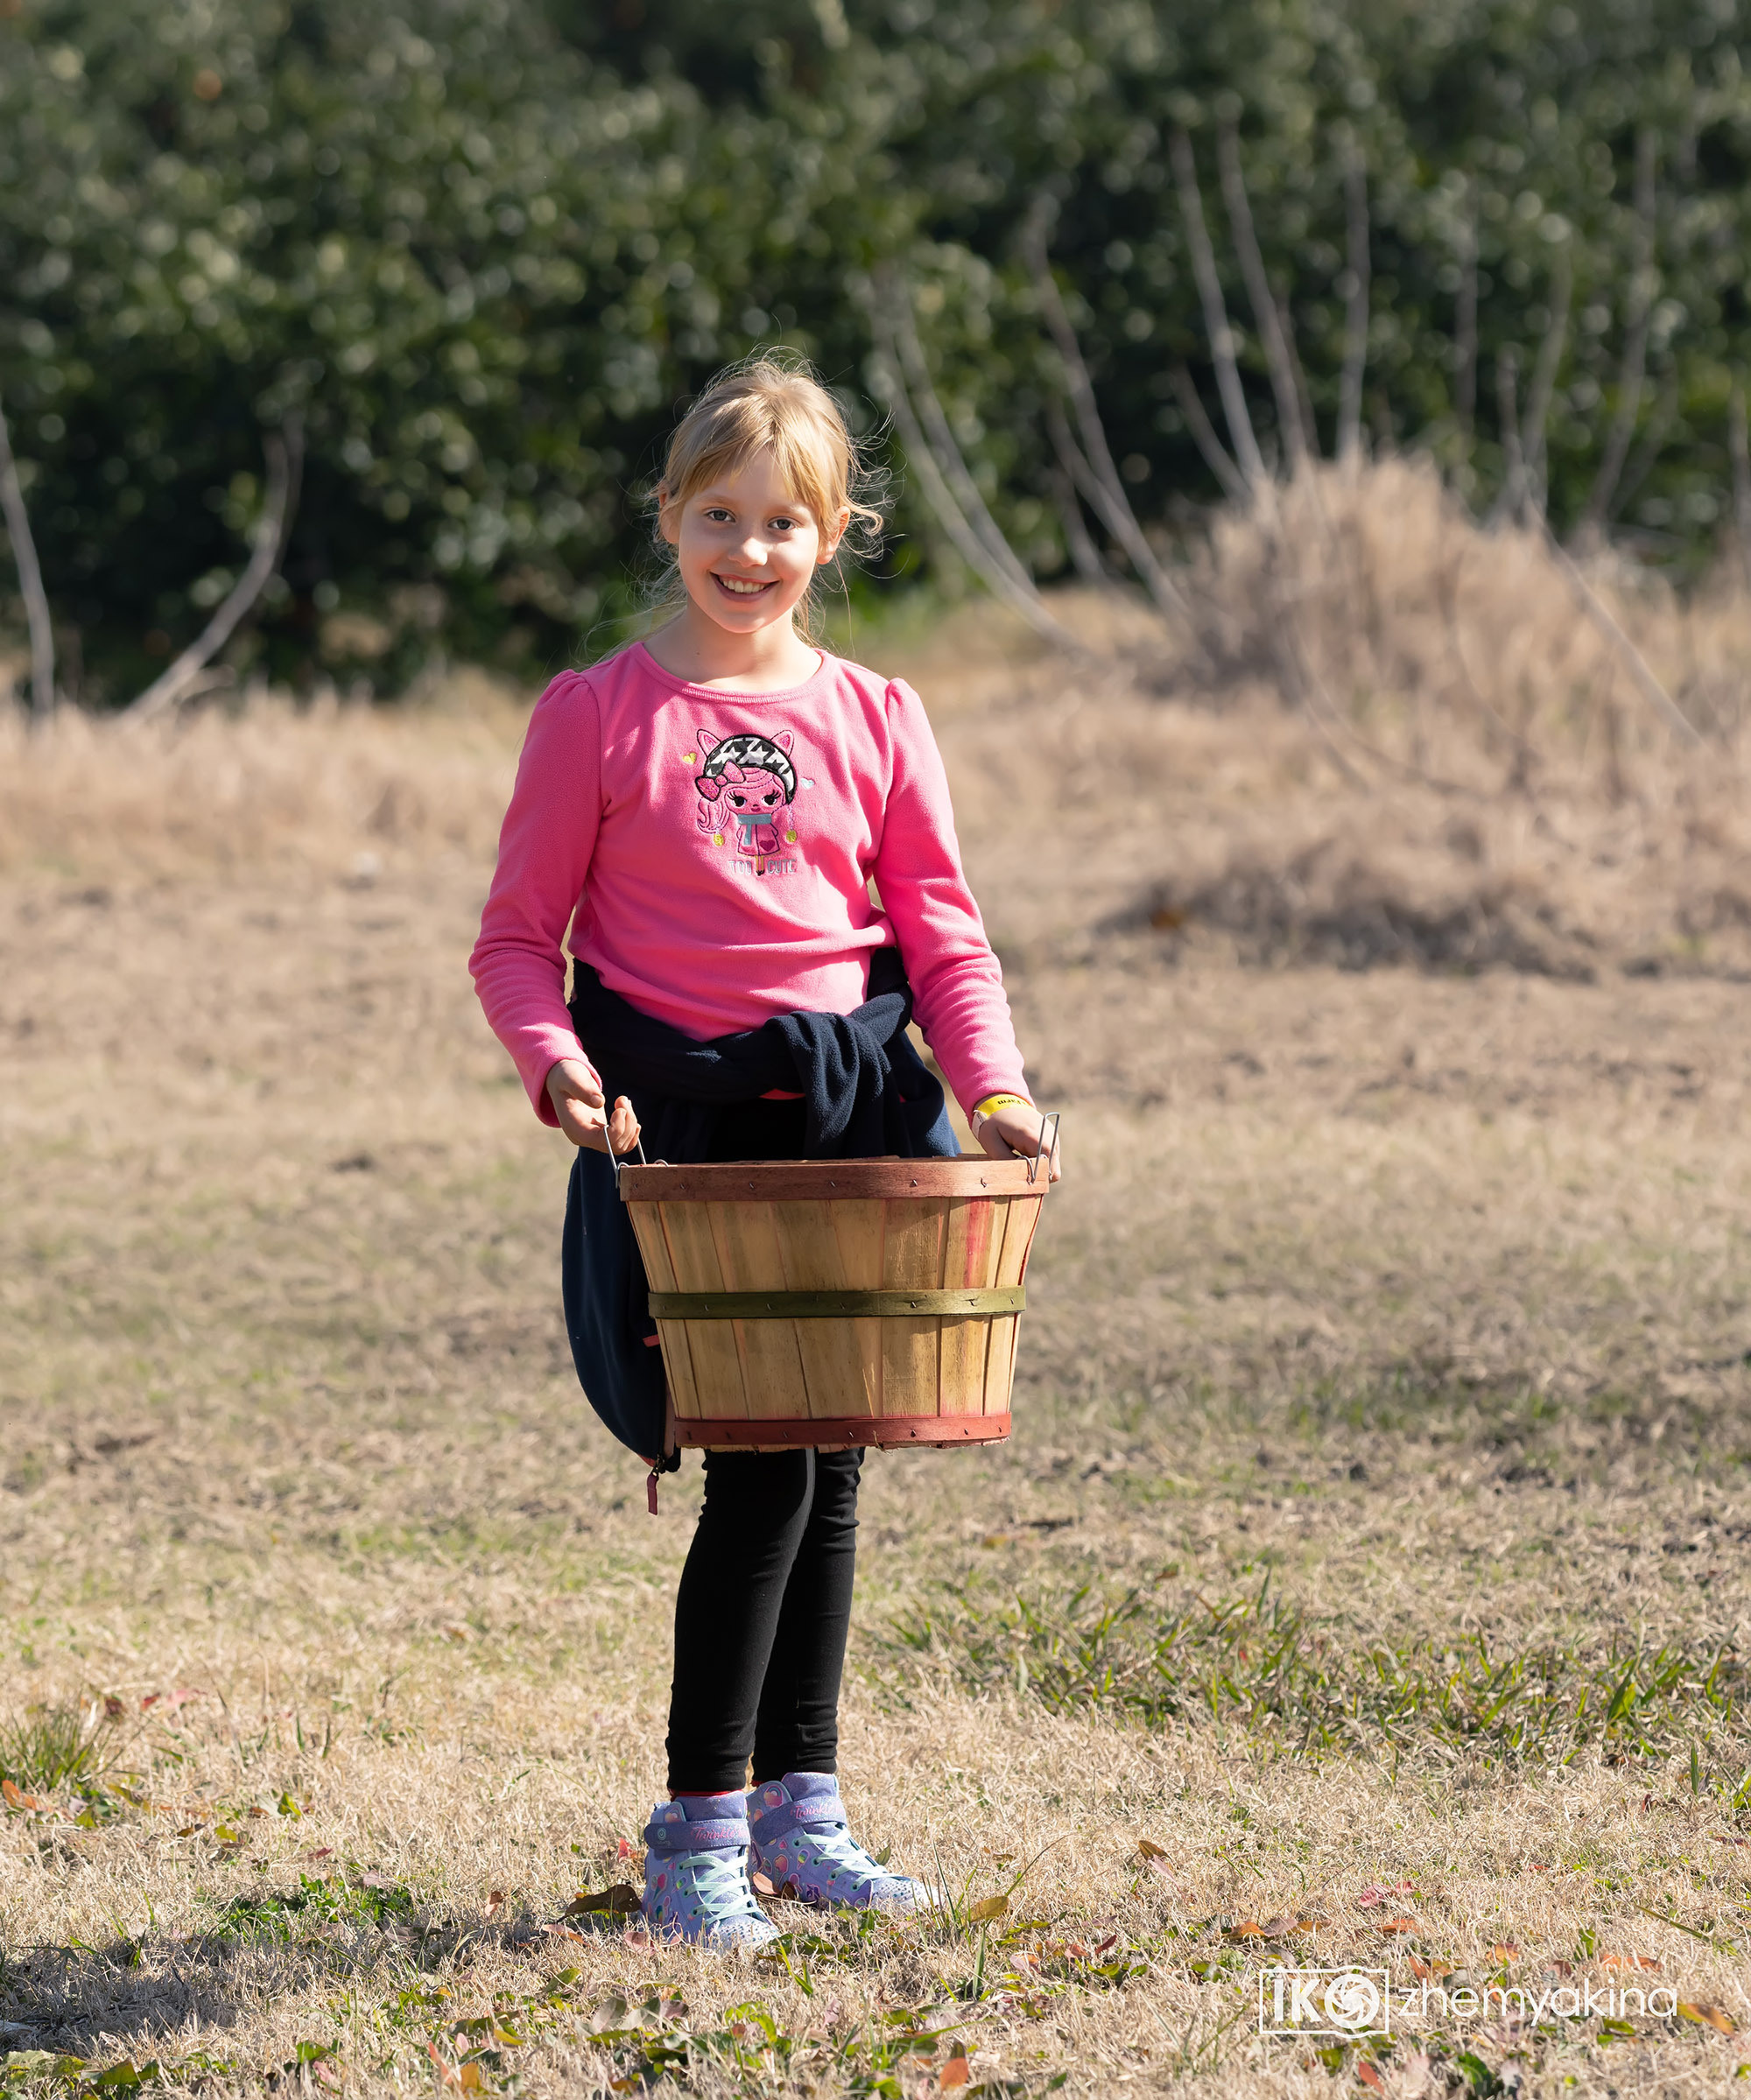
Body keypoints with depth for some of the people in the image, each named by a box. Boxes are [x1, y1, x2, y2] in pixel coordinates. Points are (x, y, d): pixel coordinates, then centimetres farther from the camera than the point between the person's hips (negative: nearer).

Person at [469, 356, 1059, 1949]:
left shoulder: (874, 718, 7)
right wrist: (554, 1057, -18)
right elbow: (519, 934, 0)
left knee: (826, 1466, 11)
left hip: (854, 1102, 4)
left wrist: (994, 1086, -8)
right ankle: (697, 1832, 1)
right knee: (760, 1469, -10)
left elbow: (942, 929, 7)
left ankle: (800, 1805, 25)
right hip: (683, 1113, -4)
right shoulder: (597, 716, -2)